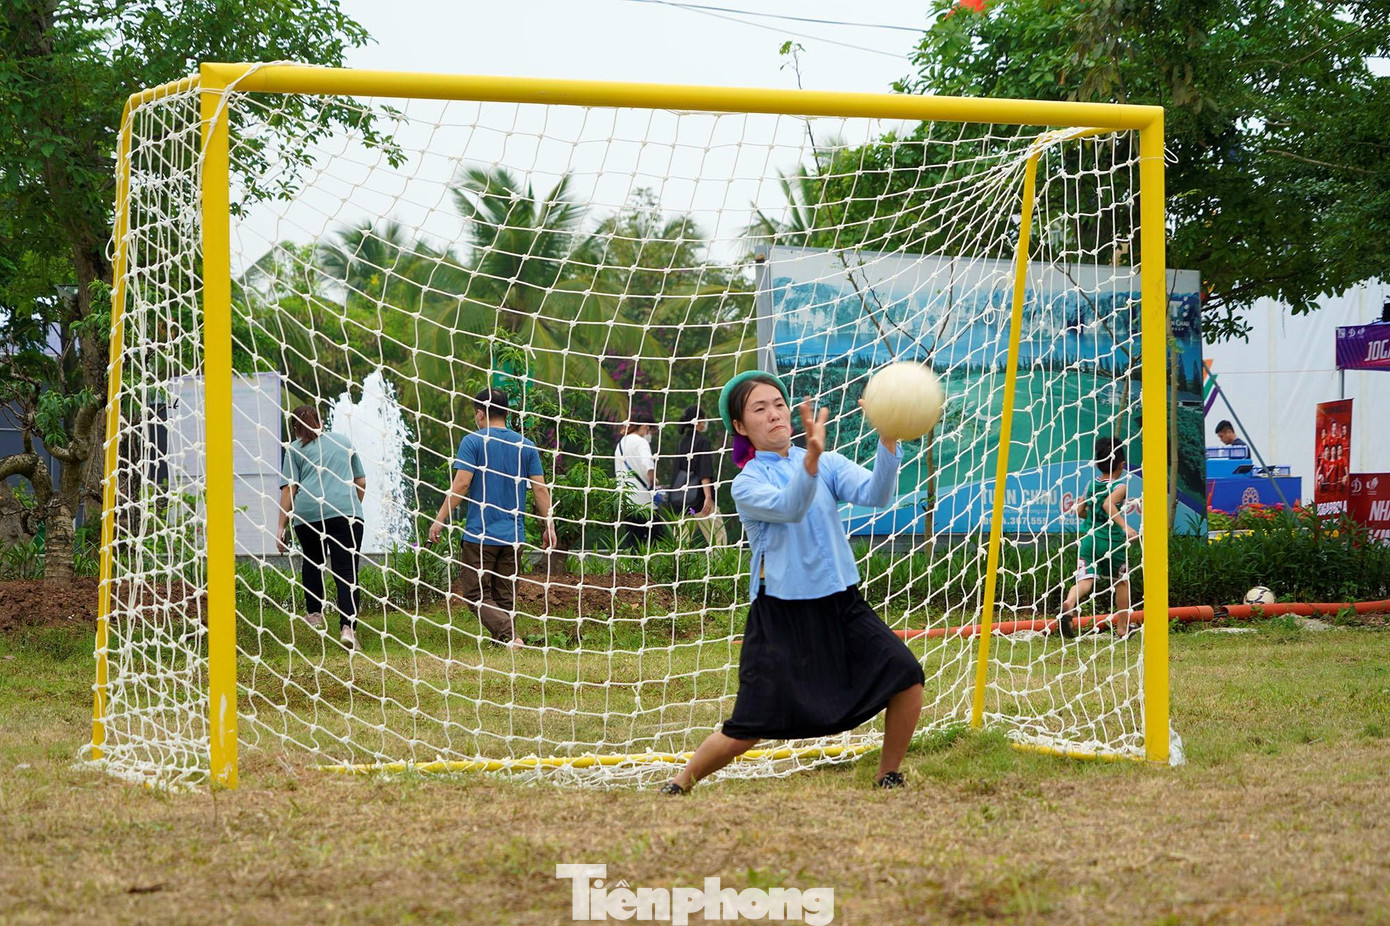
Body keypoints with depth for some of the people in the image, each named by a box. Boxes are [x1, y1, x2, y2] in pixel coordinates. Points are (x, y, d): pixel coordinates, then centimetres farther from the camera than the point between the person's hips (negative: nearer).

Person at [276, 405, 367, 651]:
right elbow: (361, 482, 24)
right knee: (346, 571, -5)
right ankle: (348, 626, -20)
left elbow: (289, 489, 4)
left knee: (311, 561, 24)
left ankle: (314, 613, 27)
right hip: (346, 510, 1)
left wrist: (282, 527, 3)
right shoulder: (343, 441, 22)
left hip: (307, 511, -1)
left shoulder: (295, 449, 13)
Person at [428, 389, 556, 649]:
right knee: (506, 597, 12)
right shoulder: (526, 446, 9)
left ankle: (509, 635, -22)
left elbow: (461, 484, -12)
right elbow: (540, 488, 6)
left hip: (480, 533, -5)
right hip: (514, 536, 5)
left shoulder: (473, 442, -5)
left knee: (477, 595, -2)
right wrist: (548, 526, 13)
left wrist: (440, 519, -7)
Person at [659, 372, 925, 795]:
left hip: (840, 603, 4)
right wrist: (811, 455, -43)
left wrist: (888, 441, -31)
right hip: (780, 614, -3)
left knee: (906, 674, -16)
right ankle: (679, 784, 18)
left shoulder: (828, 463, 5)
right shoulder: (747, 484, -4)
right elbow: (790, 507, -25)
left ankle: (888, 779, 3)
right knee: (745, 732, -8)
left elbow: (874, 494, -13)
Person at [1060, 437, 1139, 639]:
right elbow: (1108, 503, -25)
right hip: (1112, 541, -3)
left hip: (1089, 538, 3)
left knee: (1084, 580, -11)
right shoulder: (1120, 487, -6)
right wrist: (1124, 525, -30)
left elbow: (1080, 511, 17)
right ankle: (1122, 626, 28)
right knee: (1121, 582, 20)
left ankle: (1070, 604, -45)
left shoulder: (1091, 486, 10)